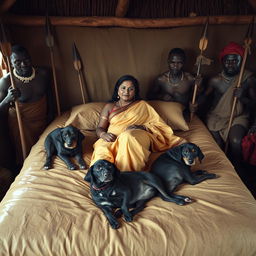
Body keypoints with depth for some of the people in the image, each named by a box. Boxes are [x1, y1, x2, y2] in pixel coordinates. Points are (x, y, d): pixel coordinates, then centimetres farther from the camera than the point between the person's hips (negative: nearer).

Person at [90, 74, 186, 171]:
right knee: (101, 150, -36)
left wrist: (142, 127, -10)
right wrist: (103, 134, -9)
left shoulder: (142, 105, 21)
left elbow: (158, 124, 11)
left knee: (128, 136, -40)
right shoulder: (109, 106, 24)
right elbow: (100, 128, 17)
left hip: (138, 137, -1)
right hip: (113, 139, 2)